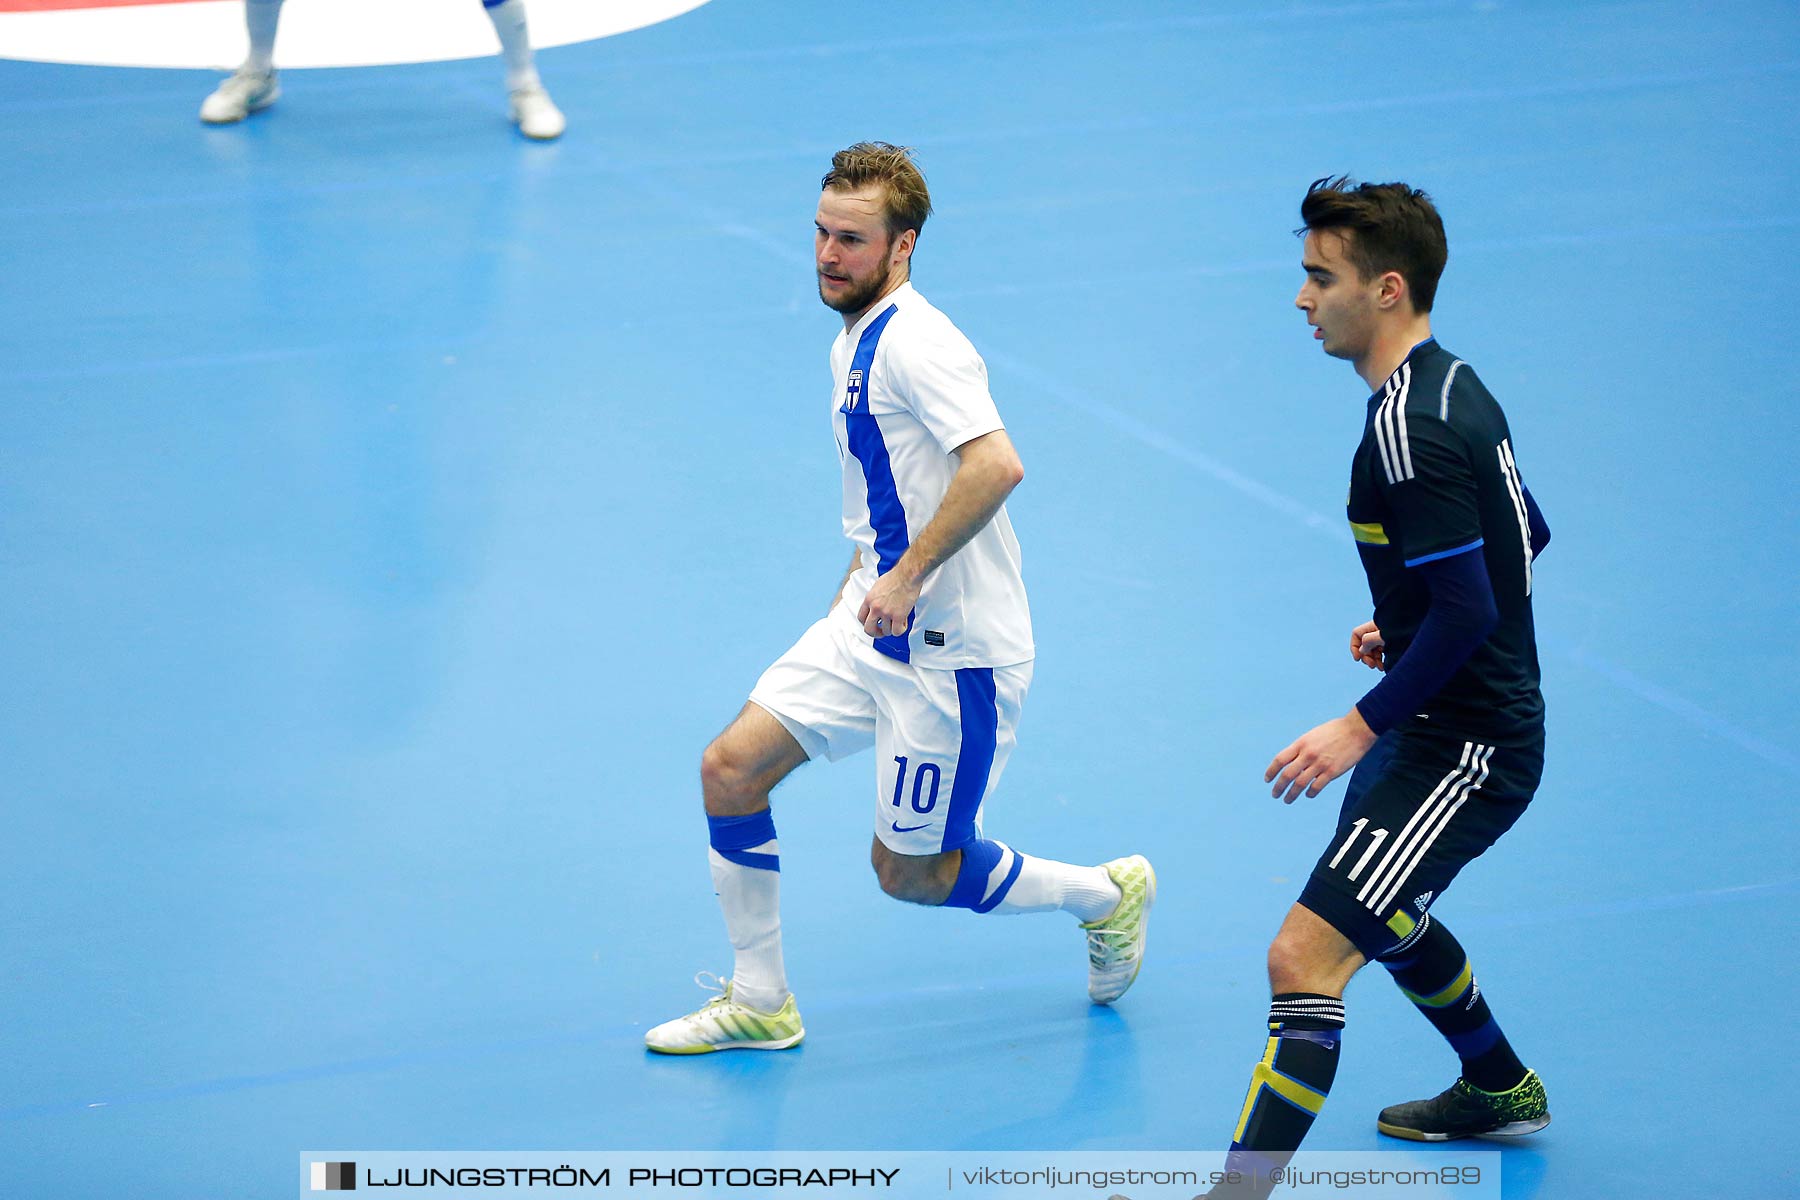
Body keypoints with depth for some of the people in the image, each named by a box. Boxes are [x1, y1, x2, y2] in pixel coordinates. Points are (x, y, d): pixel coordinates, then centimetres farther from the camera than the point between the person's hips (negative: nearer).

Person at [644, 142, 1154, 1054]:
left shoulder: (913, 341, -20)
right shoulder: (853, 343, 12)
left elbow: (996, 465, -34)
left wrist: (908, 575, -31)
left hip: (952, 651, -9)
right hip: (873, 629, 9)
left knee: (910, 872, 2)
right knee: (731, 769, 2)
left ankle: (1105, 893, 25)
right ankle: (758, 1002, 14)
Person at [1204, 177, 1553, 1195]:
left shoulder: (1409, 431, -24)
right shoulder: (1454, 385, 7)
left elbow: (1466, 610, -28)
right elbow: (1527, 539, 18)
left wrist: (1362, 727, -23)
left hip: (1461, 748, -11)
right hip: (1442, 728, 11)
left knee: (1305, 956, -18)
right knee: (1382, 916, 33)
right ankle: (1501, 1091, 53)